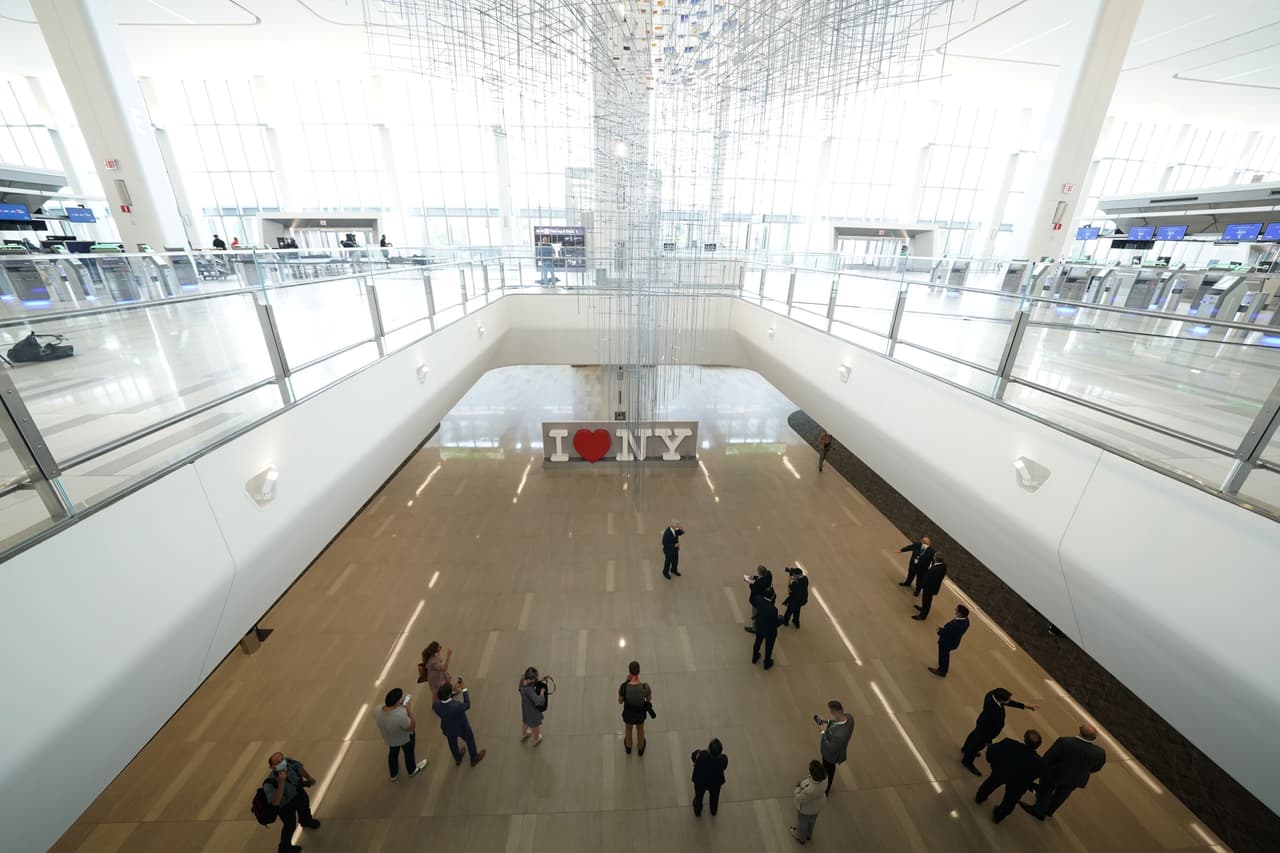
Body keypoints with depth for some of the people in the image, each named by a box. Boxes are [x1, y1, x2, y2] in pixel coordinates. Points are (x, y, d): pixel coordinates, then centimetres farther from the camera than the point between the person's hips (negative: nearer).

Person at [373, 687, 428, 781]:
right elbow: (411, 728, -28)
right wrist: (410, 710, -28)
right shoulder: (400, 715, -48)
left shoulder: (377, 711, -32)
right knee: (409, 753, 29)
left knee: (393, 753, 34)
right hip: (404, 738, -4)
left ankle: (394, 774, 58)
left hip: (388, 738, 4)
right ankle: (412, 770, 56)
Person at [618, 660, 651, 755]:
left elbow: (620, 702, -14)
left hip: (628, 713, 0)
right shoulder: (645, 687, -36)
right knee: (640, 728, 36)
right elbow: (649, 699, -11)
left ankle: (628, 747, 66)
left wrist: (626, 682, -16)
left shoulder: (623, 686, -37)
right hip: (640, 713, 0)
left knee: (628, 727, 37)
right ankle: (641, 749, 65)